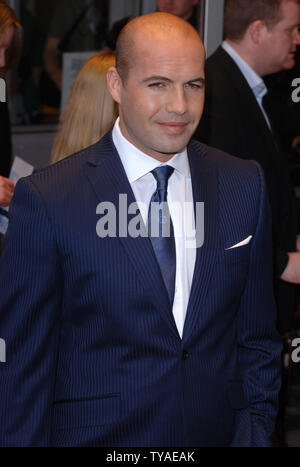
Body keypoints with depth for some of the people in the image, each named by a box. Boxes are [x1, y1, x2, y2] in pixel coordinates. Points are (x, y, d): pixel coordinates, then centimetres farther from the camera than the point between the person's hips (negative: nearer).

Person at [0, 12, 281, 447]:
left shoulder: (245, 186, 0)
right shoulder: (46, 199, -12)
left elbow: (257, 336, 6)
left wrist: (256, 427, -2)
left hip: (219, 431, 4)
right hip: (98, 433, -3)